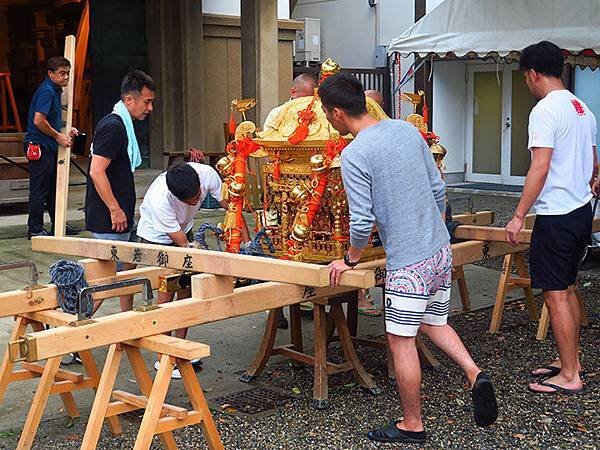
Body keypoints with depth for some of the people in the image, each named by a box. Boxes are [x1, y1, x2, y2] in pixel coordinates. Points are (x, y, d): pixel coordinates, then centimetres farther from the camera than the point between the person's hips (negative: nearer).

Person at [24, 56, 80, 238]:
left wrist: (66, 132, 13)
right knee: (39, 189, -3)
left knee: (53, 188, 16)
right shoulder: (46, 91, -16)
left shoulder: (55, 91, 15)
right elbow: (39, 121, -25)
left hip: (49, 147, 10)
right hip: (39, 147, -10)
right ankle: (35, 229, 5)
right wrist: (58, 136, -15)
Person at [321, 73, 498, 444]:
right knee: (434, 322, 24)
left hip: (408, 262, -8)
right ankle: (475, 374, 6)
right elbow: (438, 189, 11)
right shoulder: (408, 130, 5)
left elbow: (362, 222, -17)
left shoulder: (354, 155, -16)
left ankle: (412, 426, 17)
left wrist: (351, 259, 1)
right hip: (441, 250, 8)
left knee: (402, 341, 6)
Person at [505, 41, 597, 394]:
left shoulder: (545, 110, -16)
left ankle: (569, 376, 4)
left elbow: (540, 168, -22)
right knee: (568, 289, 18)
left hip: (556, 216, -9)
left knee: (555, 294, -2)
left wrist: (519, 216, -18)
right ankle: (571, 360, 29)